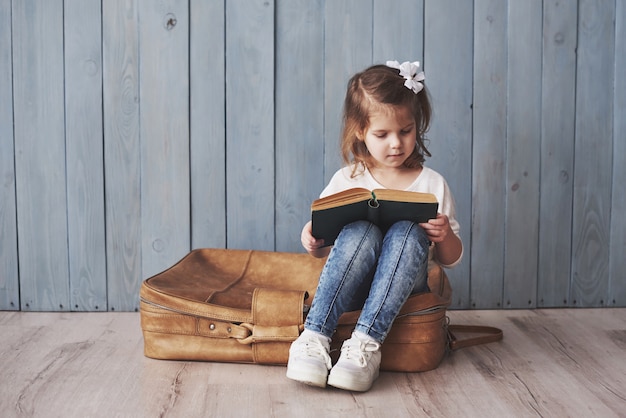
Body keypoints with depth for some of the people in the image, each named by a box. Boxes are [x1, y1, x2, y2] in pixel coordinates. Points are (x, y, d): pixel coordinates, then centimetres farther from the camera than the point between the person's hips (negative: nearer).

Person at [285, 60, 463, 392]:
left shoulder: (432, 184, 6)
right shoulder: (347, 180, 6)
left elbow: (451, 259, 10)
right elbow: (322, 247, 10)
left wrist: (445, 236, -13)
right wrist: (311, 240, -14)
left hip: (403, 286, 0)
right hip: (350, 286, 0)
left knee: (408, 232, -31)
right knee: (359, 231, -32)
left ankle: (367, 341, -39)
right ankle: (314, 335, -36)